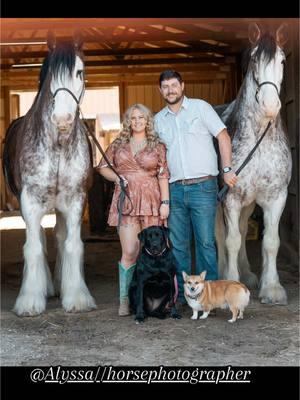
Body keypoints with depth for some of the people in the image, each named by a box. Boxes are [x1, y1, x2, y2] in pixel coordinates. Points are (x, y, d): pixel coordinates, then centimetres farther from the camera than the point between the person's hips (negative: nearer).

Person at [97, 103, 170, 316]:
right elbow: (103, 167, 17)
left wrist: (165, 202, -4)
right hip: (126, 201, 0)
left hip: (151, 201, 0)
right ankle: (125, 299, -1)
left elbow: (163, 175, 3)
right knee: (129, 253, -7)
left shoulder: (158, 146, 7)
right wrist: (116, 177, -2)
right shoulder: (119, 144, 11)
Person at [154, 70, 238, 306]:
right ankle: (181, 292, 13)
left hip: (202, 186, -4)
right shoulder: (158, 120, 15)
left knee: (205, 241, -5)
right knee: (178, 244, 5)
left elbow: (223, 136, 2)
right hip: (174, 189, 4)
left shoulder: (200, 107, 4)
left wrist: (227, 169, -7)